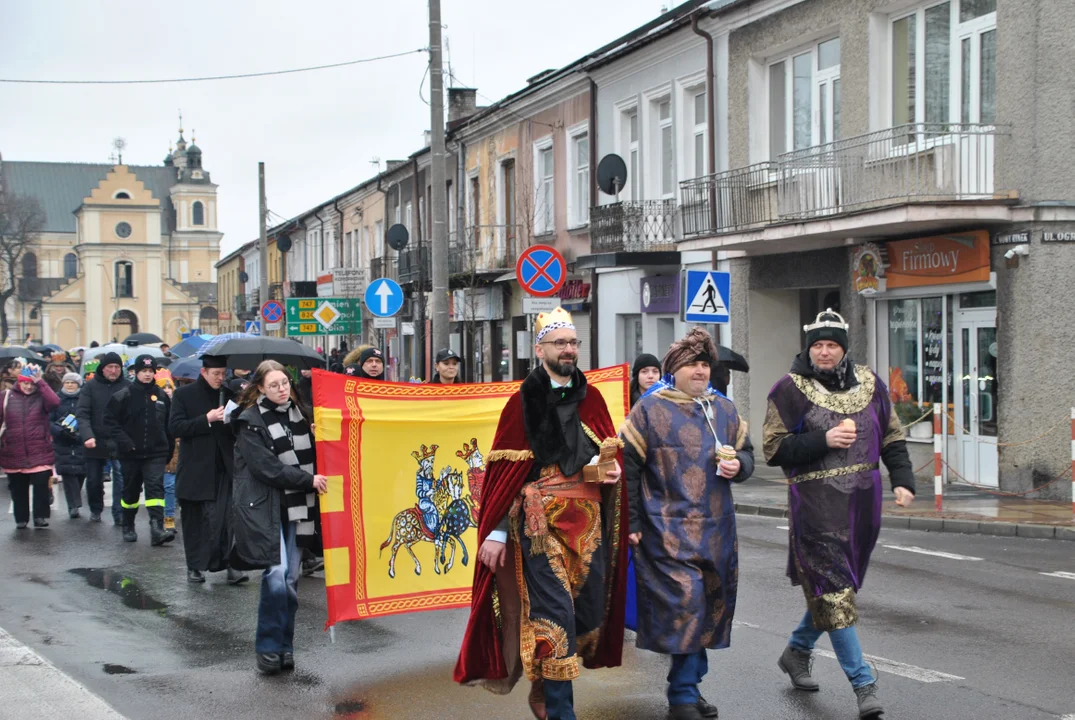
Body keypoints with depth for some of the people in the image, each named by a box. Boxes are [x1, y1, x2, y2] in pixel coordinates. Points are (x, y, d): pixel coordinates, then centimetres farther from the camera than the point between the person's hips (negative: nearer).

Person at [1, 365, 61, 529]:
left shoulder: (42, 396, 0)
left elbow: (54, 403, -22)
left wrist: (40, 382, -18)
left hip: (40, 454, -2)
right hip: (13, 453, 2)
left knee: (41, 485, -4)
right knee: (18, 489, 11)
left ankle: (41, 516, 10)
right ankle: (21, 518, 23)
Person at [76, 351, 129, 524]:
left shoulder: (126, 386, 0)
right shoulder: (90, 386, 0)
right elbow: (82, 414, -7)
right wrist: (87, 436, -22)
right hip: (96, 442, 1)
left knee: (121, 478, -11)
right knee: (94, 479, 14)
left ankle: (119, 513, -3)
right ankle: (95, 510, 33)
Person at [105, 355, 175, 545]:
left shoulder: (161, 396, 4)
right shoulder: (124, 395, -4)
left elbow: (168, 425, 11)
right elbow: (110, 420, -5)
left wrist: (169, 450, 11)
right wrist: (124, 441, -15)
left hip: (156, 453, 0)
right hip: (131, 453, 0)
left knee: (155, 487, -13)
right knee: (130, 490, 13)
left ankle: (157, 529, -23)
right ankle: (128, 528, 30)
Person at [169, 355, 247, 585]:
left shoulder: (227, 394, 10)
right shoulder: (184, 394, 0)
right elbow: (175, 427, -10)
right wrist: (207, 419, -18)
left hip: (223, 468, 2)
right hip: (195, 469, -2)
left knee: (227, 518, -9)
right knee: (194, 520, 7)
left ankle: (230, 564, -7)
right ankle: (194, 566, 17)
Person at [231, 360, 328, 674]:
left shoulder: (298, 413, 12)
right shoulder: (250, 421, -7)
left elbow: (310, 453, 21)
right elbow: (266, 467, -14)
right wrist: (308, 480, -16)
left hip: (293, 506, 6)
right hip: (263, 506, -6)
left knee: (291, 577, 6)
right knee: (276, 571, -17)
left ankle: (285, 648, 15)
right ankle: (268, 648, -5)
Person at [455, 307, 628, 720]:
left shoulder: (591, 400, 10)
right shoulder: (523, 402, -3)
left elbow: (611, 450, 19)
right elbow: (503, 470, -5)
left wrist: (614, 469, -6)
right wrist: (496, 531, -9)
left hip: (589, 521, 5)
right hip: (542, 522, -5)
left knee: (590, 610, 7)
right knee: (554, 614, -9)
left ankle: (545, 686, 28)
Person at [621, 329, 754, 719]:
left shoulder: (725, 410, 13)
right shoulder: (649, 410, -3)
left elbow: (747, 454, 22)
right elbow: (628, 466, -3)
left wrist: (738, 465, -3)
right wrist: (632, 523, -7)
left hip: (717, 529, 6)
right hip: (668, 530, -6)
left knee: (713, 605, 9)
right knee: (685, 601, -13)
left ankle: (689, 684, 24)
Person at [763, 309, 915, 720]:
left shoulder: (868, 383, 9)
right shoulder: (790, 389, -4)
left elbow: (892, 436, 16)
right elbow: (774, 448, -6)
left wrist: (902, 480, 2)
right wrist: (823, 441, -17)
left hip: (863, 502, 5)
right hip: (815, 504, -5)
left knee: (835, 587, 15)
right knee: (833, 591, -9)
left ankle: (797, 651, 38)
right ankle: (863, 683, -5)